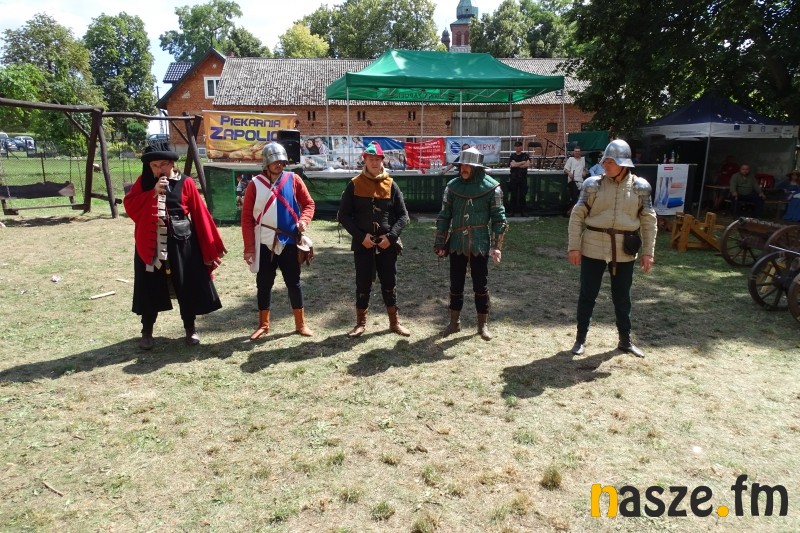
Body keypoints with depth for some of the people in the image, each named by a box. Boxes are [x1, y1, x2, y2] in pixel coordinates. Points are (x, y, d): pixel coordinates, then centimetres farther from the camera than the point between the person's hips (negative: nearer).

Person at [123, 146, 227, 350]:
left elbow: (199, 214, -3)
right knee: (150, 288, 7)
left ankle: (190, 328, 22)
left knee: (187, 286, 5)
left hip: (182, 242, -1)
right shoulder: (143, 182, 5)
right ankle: (146, 331, 23)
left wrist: (211, 245, -4)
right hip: (150, 243, 2)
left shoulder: (185, 182, -3)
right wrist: (153, 192, -19)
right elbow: (128, 205, -7)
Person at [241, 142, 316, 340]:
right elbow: (247, 217, -3)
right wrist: (249, 247, -7)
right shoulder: (255, 184, -2)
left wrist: (304, 220, -16)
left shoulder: (293, 179, 0)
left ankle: (300, 324, 19)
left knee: (294, 283, 8)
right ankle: (263, 324, 24)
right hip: (265, 243, 0)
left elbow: (308, 203, 5)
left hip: (289, 242, 0)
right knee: (264, 284, 9)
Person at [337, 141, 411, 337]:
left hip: (387, 244, 1)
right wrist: (361, 236, -12)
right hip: (363, 244, -1)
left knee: (390, 284, 10)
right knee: (363, 285, 7)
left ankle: (394, 322, 24)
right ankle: (360, 323, 21)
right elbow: (343, 215, -2)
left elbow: (403, 215, 3)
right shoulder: (354, 185, -1)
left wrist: (391, 236, -12)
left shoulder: (391, 185, 3)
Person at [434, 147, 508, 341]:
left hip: (480, 245, -2)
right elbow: (444, 216, 5)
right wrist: (440, 243, 2)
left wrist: (497, 246, -8)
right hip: (457, 244, 3)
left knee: (481, 285, 8)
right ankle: (454, 322, 26)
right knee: (456, 284, 11)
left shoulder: (491, 187, -6)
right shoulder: (452, 186, 2)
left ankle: (483, 324, 22)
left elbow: (498, 218, -4)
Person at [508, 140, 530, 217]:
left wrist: (517, 165, -7)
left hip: (523, 177, 0)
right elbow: (512, 164, -9)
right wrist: (522, 162, -6)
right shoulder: (512, 156, 7)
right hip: (513, 178, 0)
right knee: (513, 195, -1)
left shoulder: (526, 155, 7)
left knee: (522, 195, -1)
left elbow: (528, 164, -8)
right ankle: (512, 211, 5)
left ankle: (522, 212, 4)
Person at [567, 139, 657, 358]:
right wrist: (574, 246, -9)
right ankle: (580, 338, 20)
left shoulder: (640, 186, -1)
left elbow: (649, 221, 3)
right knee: (587, 294, 6)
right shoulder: (593, 184, -5)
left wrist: (648, 252, -1)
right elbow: (577, 216, -4)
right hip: (593, 248, -1)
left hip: (624, 251, 1)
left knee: (622, 296, 14)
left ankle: (625, 340, 29)